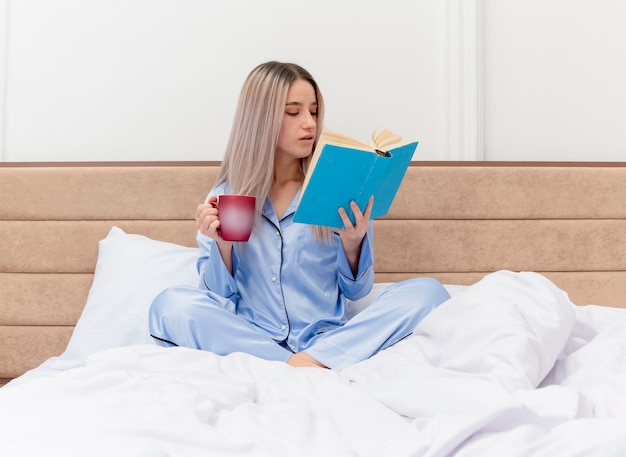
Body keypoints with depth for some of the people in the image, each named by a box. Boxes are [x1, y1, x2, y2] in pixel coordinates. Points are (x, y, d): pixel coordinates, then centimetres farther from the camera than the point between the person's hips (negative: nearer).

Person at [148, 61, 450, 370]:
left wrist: (352, 245, -13)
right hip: (251, 337, 0)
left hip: (328, 337, 1)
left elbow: (355, 290, 7)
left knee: (427, 291, -19)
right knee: (170, 305, -25)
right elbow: (220, 296, 5)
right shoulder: (226, 196, 5)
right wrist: (222, 243, -12)